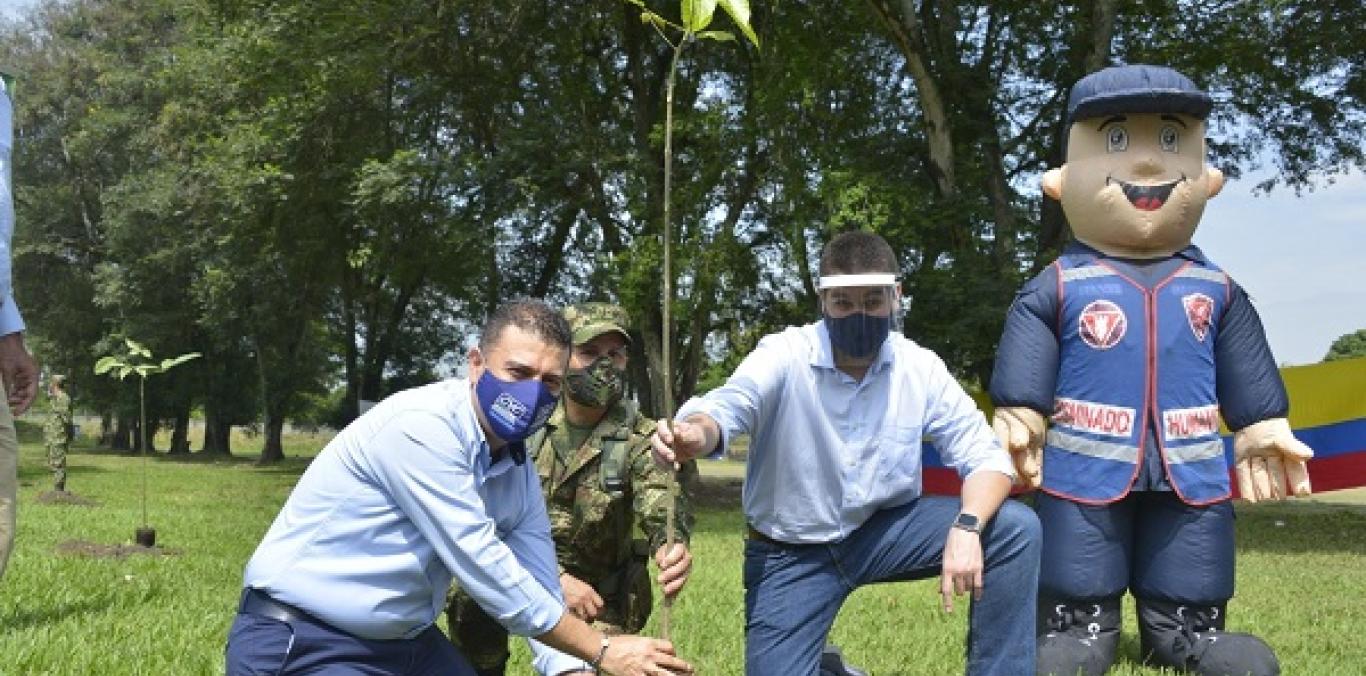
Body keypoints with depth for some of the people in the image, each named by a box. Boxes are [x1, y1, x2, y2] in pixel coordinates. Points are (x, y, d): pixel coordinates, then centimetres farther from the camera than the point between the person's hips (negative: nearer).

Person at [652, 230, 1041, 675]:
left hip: (885, 531, 2)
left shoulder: (921, 368, -9)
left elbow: (985, 456, -11)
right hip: (792, 552, -2)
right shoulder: (784, 356, -18)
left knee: (1016, 528, -17)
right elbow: (728, 405, -37)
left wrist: (966, 527, -31)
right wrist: (695, 433, -62)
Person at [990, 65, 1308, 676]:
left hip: (1192, 473, 3)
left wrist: (1266, 436, 13)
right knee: (1078, 616, 3)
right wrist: (1018, 425, -8)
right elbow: (1023, 377, -2)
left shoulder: (1216, 290, 9)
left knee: (1192, 617, 10)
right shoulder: (1058, 287, -2)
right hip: (1085, 469, -2)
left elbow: (1250, 384, 14)